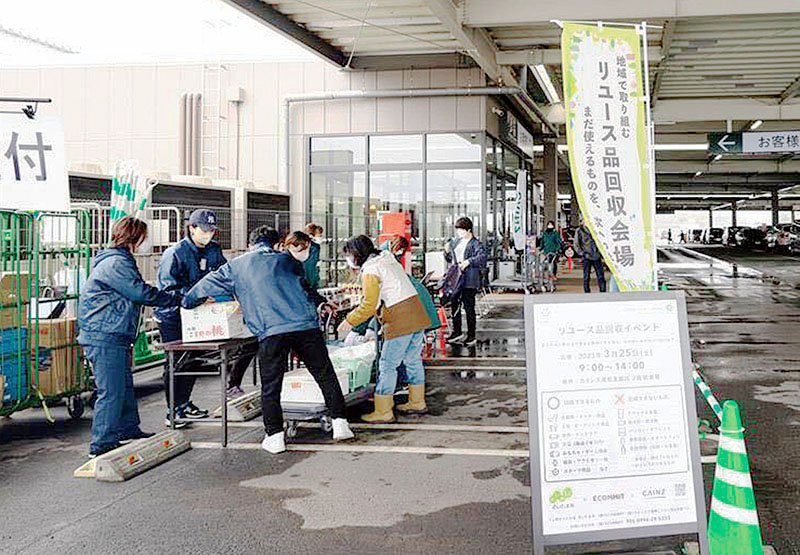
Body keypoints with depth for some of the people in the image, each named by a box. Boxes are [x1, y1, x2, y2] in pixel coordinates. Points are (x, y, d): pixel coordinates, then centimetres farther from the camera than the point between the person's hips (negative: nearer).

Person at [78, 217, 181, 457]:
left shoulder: (121, 261, 19)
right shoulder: (116, 264, -16)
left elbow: (137, 293, 21)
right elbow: (142, 293, -20)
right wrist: (178, 299, -12)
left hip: (115, 338, 11)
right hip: (104, 338, -11)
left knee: (125, 386, 20)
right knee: (111, 391, -8)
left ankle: (128, 429, 34)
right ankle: (102, 444, -4)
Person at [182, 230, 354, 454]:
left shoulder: (236, 266, 19)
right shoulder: (289, 262, 23)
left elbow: (211, 283, 27)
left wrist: (188, 302, 42)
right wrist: (321, 304, 51)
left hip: (271, 332, -2)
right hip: (306, 326, 2)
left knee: (270, 386, 7)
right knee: (325, 375, 13)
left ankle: (275, 436, 7)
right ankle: (339, 423, 14)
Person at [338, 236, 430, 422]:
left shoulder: (370, 270, -9)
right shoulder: (388, 260, 18)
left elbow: (369, 305, -13)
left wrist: (350, 321, -4)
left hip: (400, 322, -9)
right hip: (416, 315, 9)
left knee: (387, 365, -2)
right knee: (413, 360, 19)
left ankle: (383, 412, 2)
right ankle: (417, 402, 30)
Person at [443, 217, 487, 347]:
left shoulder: (475, 244, -8)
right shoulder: (455, 242, 16)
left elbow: (482, 257, -24)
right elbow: (450, 260, 25)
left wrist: (469, 261, -36)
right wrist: (447, 252, 4)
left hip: (469, 281, -8)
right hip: (455, 279, 8)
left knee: (469, 307, -4)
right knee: (454, 305, 12)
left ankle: (471, 336, 4)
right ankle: (457, 332, 25)